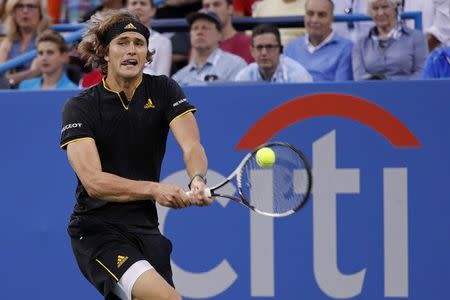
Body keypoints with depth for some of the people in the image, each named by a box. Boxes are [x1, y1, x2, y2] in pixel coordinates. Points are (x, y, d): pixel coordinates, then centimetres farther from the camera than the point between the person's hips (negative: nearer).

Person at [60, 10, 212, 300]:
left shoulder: (164, 91, 3)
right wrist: (154, 189, -33)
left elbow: (191, 145, -12)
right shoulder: (79, 107, -7)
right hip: (97, 230, -5)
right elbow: (93, 181, -19)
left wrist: (198, 180, -35)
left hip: (146, 230, 5)